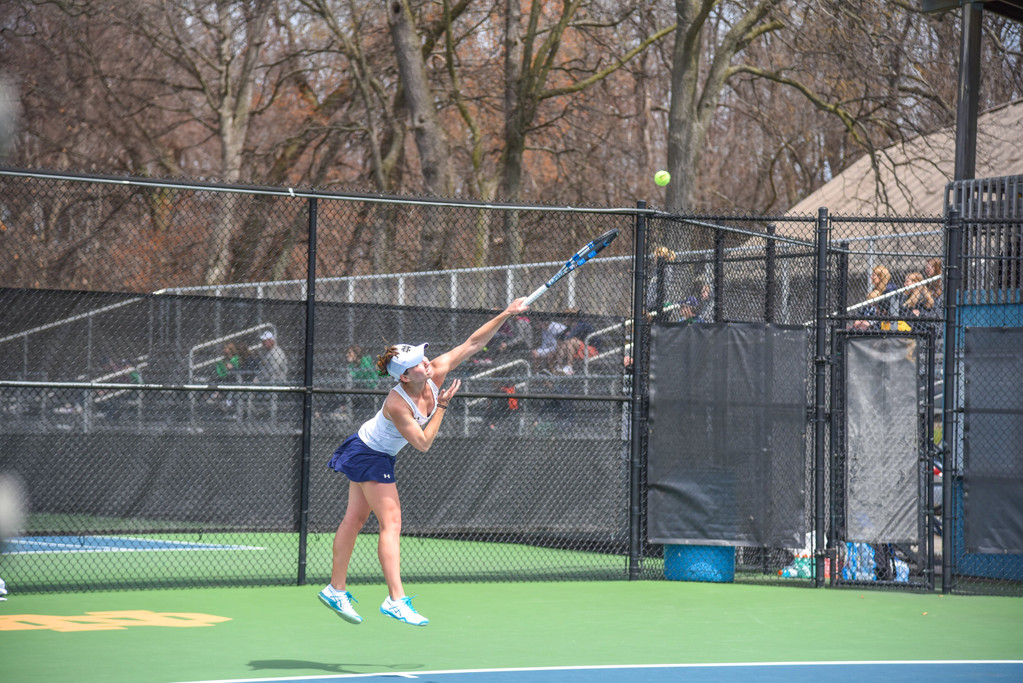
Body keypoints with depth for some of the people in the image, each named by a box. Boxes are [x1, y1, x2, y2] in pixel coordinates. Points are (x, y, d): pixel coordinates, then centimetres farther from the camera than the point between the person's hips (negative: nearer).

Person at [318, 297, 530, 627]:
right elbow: (423, 443, -26)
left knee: (355, 518, 12)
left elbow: (472, 343, -12)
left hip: (374, 454, 8)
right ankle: (396, 600, -17)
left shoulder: (435, 373, -16)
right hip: (369, 455, -8)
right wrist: (442, 405, -20)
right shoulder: (397, 404, -34)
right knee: (391, 522, -13)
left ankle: (336, 589, 19)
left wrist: (506, 315, -18)